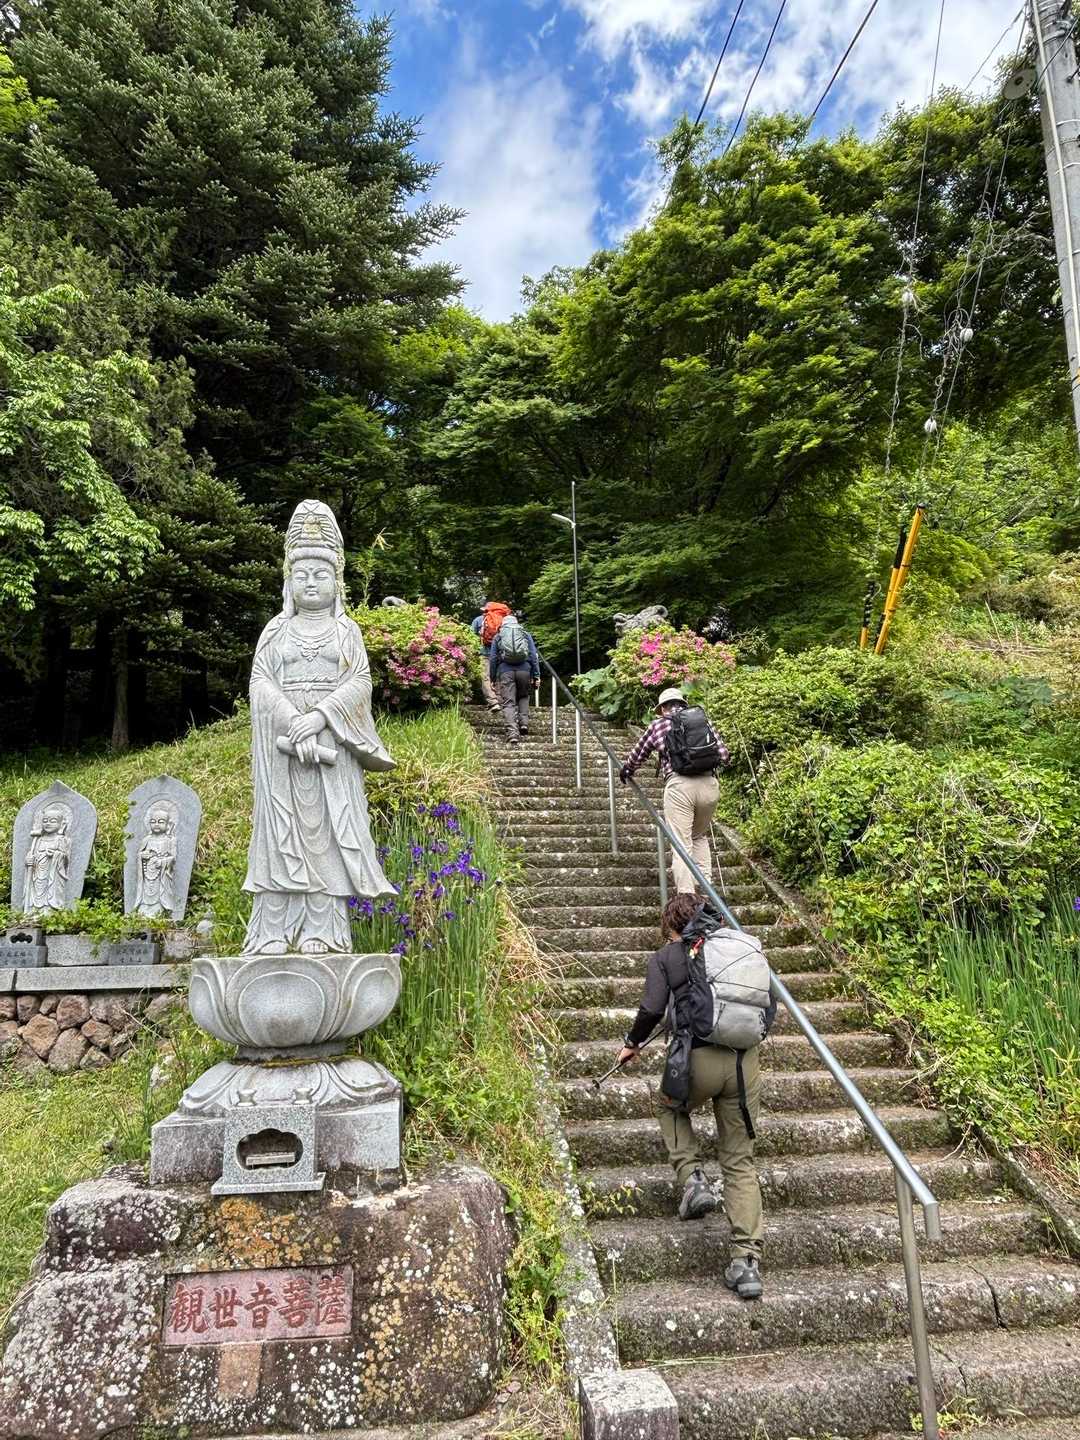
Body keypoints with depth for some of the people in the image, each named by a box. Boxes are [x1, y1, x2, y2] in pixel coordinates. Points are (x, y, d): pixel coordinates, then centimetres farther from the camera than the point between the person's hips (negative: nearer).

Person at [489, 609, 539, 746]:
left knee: (508, 703, -3)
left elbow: (493, 659, 10)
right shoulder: (526, 634, 16)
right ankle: (524, 723, 6)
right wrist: (536, 676, 9)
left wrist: (492, 678, 14)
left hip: (505, 670, -1)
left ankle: (512, 732, -18)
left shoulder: (498, 636, 15)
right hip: (524, 670, 1)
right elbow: (534, 656, 9)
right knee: (523, 697, 24)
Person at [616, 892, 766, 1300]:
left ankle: (692, 1177, 12)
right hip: (745, 1060, 3)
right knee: (739, 1162, 13)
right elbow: (769, 999, 14)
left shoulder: (666, 956, 5)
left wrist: (632, 1044, 12)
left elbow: (652, 1009, -6)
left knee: (669, 1107, 31)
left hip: (698, 1056, -3)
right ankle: (747, 1262, 7)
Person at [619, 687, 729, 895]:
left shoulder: (659, 724, 14)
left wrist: (626, 771, 45)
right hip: (710, 785, 3)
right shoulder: (702, 720, 18)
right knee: (700, 836, 23)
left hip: (679, 785, -3)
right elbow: (724, 755, 15)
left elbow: (638, 755, 25)